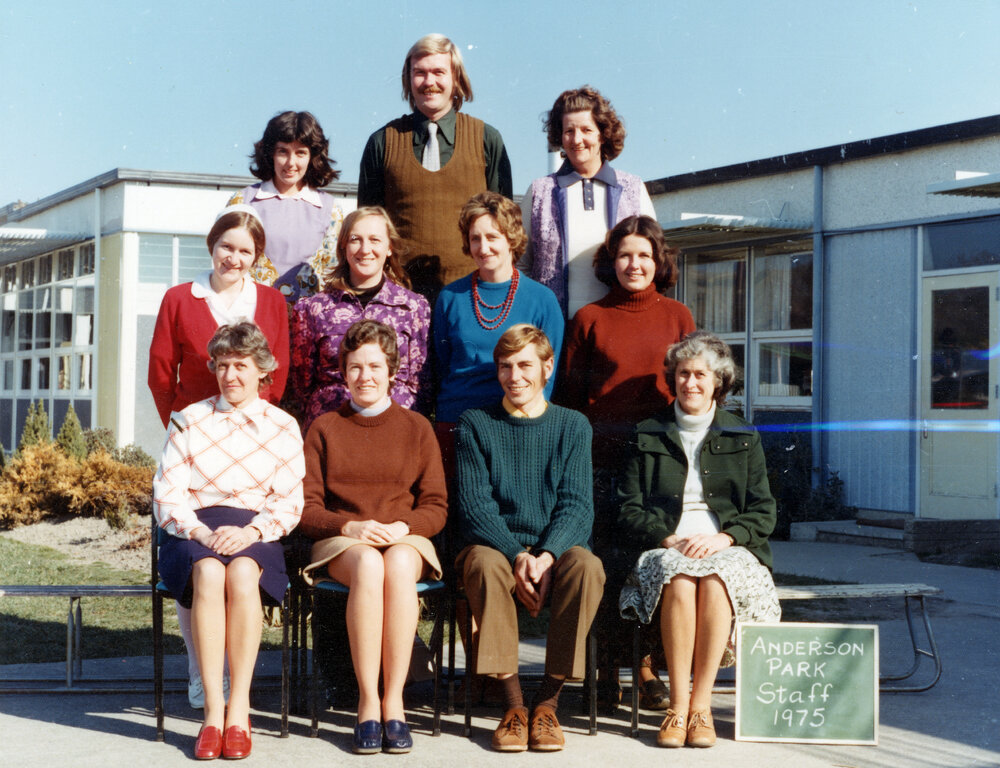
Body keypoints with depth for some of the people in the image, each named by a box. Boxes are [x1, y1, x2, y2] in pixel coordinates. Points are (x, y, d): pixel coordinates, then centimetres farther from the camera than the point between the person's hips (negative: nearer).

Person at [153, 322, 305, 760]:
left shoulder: (283, 428, 13)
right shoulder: (189, 420, 14)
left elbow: (289, 503, 5)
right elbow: (166, 495, 6)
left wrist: (250, 532, -15)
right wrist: (200, 532, -14)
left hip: (255, 534, 0)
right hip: (194, 531, 0)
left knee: (242, 573, -36)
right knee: (208, 573, -35)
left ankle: (239, 709, -30)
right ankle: (213, 710, -33)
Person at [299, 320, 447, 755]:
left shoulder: (417, 429, 14)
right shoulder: (325, 429, 13)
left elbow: (436, 507, 9)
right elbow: (307, 509, 6)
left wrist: (403, 527, -13)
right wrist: (351, 527, -13)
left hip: (405, 540, 0)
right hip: (341, 542, 0)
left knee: (398, 565, -37)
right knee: (368, 564, -37)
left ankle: (394, 702, -33)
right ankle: (368, 702, -34)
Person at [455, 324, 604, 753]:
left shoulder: (572, 426, 11)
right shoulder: (476, 425, 8)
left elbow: (576, 505, 1)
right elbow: (474, 505, -3)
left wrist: (547, 555, -19)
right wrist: (517, 556, -20)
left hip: (556, 546, 1)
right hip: (496, 544, -1)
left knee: (587, 566, -33)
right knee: (484, 563, -36)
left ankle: (548, 702, -23)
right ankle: (513, 703, -28)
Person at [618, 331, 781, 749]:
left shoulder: (743, 438, 17)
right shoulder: (647, 436, 16)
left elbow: (763, 513, 9)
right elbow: (628, 513, 8)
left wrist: (723, 538, -10)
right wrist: (670, 539, -10)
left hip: (728, 551, 0)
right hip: (665, 550, 0)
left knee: (714, 581, -35)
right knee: (680, 581, -35)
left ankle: (701, 704, -32)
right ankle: (678, 705, -33)